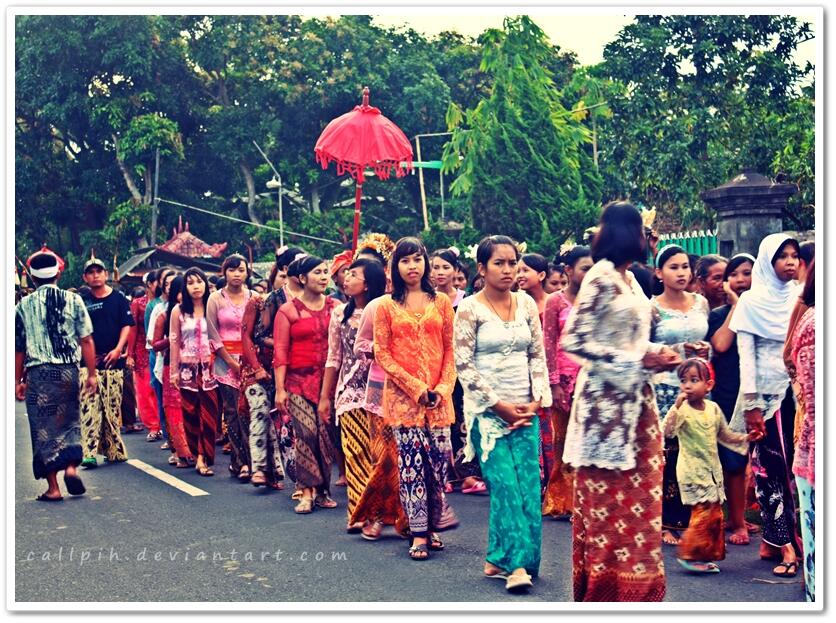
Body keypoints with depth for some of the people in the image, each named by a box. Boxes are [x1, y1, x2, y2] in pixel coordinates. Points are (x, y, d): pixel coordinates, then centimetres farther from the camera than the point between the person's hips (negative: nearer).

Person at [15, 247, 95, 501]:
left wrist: (17, 381, 11)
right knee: (69, 420, 17)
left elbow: (18, 347, 3)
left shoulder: (23, 306, 1)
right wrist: (92, 374, 5)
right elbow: (86, 340, -1)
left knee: (44, 427, 5)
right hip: (69, 370, 1)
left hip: (38, 373, -1)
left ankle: (53, 487, 5)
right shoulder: (73, 300, 1)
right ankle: (71, 465, -3)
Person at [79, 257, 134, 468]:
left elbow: (126, 326, 3)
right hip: (88, 362, 0)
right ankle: (90, 452, -13)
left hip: (113, 361, 0)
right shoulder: (82, 302, 8)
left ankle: (113, 450, 15)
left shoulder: (119, 299, 7)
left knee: (112, 407, 5)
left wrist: (117, 349, -10)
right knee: (89, 407, -9)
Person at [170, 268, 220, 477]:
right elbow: (174, 342, 5)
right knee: (190, 413, 2)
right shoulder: (178, 311, 4)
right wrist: (174, 371, 3)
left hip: (209, 367, 0)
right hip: (188, 368, 0)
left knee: (209, 413, -6)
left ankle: (202, 457, -2)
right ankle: (199, 455, 12)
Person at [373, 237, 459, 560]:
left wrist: (443, 388, -7)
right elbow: (382, 354, 0)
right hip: (402, 395, -1)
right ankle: (419, 533, 2)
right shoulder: (387, 306, 4)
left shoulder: (441, 302, 8)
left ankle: (435, 522, 18)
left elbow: (451, 350, 7)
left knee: (438, 460, 1)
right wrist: (415, 387, -9)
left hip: (438, 396, 1)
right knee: (411, 463, -3)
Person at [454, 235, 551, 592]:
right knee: (506, 486, -11)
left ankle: (499, 560, 11)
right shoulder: (470, 309, -4)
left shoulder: (527, 304, 9)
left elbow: (538, 356, 11)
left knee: (528, 488, -1)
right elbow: (464, 365, -7)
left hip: (525, 410, 4)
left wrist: (537, 401, -1)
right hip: (487, 410, -4)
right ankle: (517, 564, -8)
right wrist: (499, 405, -9)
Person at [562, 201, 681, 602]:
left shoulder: (629, 278, 12)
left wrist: (656, 356, 2)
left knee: (638, 495, 12)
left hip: (636, 400, 9)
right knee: (607, 498, 0)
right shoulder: (601, 278, -14)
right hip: (607, 402, -9)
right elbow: (573, 342, -19)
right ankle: (604, 586, 10)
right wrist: (637, 360, -18)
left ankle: (635, 582, 21)